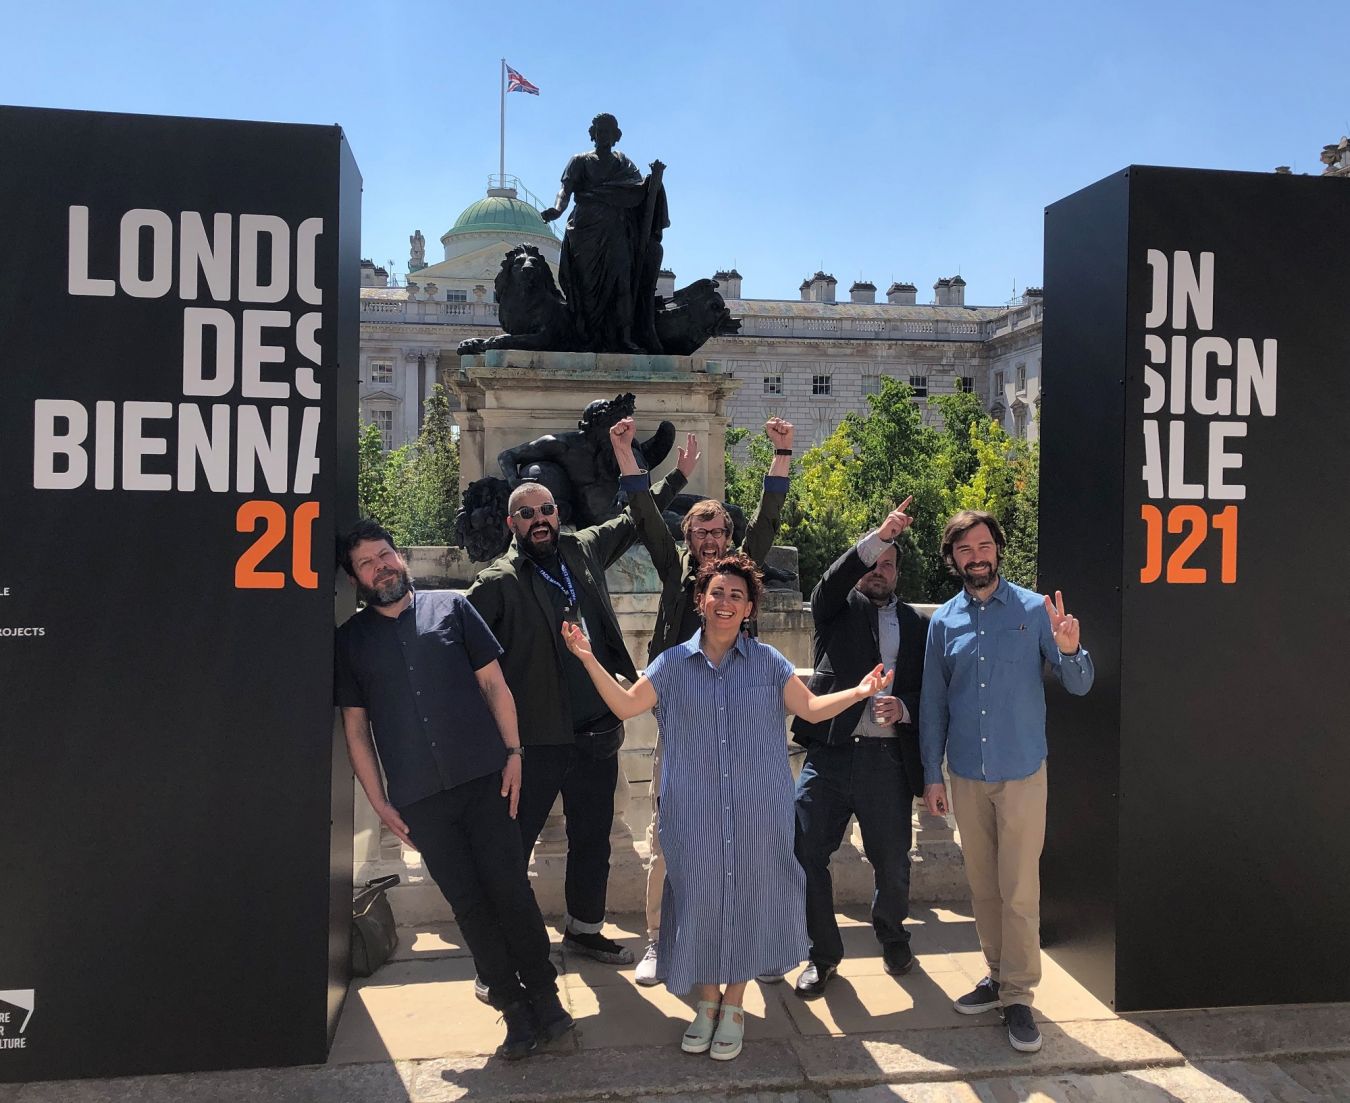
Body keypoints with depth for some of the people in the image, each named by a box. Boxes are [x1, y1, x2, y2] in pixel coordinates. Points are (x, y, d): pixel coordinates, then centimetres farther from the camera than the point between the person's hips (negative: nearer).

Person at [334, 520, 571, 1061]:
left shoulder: (451, 607, 6)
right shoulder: (350, 639, 8)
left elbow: (493, 682, 5)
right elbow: (355, 725, 9)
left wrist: (513, 752, -4)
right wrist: (379, 801, 4)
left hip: (484, 778, -1)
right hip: (418, 796, 1)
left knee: (509, 888, -2)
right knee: (468, 903, 5)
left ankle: (544, 995, 13)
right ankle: (514, 1006, 16)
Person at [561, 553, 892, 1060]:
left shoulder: (767, 662, 1)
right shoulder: (673, 663, 3)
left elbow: (810, 708, 3)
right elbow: (625, 706, 4)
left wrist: (859, 691, -12)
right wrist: (589, 660, -7)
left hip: (758, 809, 0)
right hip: (694, 812, 1)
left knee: (747, 892, 7)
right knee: (700, 895, 6)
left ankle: (734, 1004, 26)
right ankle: (707, 999, 28)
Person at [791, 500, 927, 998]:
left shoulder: (916, 624, 14)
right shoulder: (837, 611, 10)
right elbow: (832, 582, -13)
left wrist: (903, 708, -12)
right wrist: (879, 535, -22)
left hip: (889, 759, 1)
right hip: (829, 752, -1)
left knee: (892, 863, 9)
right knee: (805, 854, -2)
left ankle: (892, 937, 40)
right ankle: (823, 953, 19)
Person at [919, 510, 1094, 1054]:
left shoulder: (1034, 610, -4)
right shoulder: (943, 621, 4)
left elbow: (1080, 685, -6)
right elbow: (933, 704, 8)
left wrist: (1069, 650, -28)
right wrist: (931, 774, 6)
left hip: (1022, 773, -3)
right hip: (966, 776, 3)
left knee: (1019, 891, -1)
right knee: (983, 887, 14)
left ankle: (1019, 995, 12)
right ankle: (998, 974, 29)